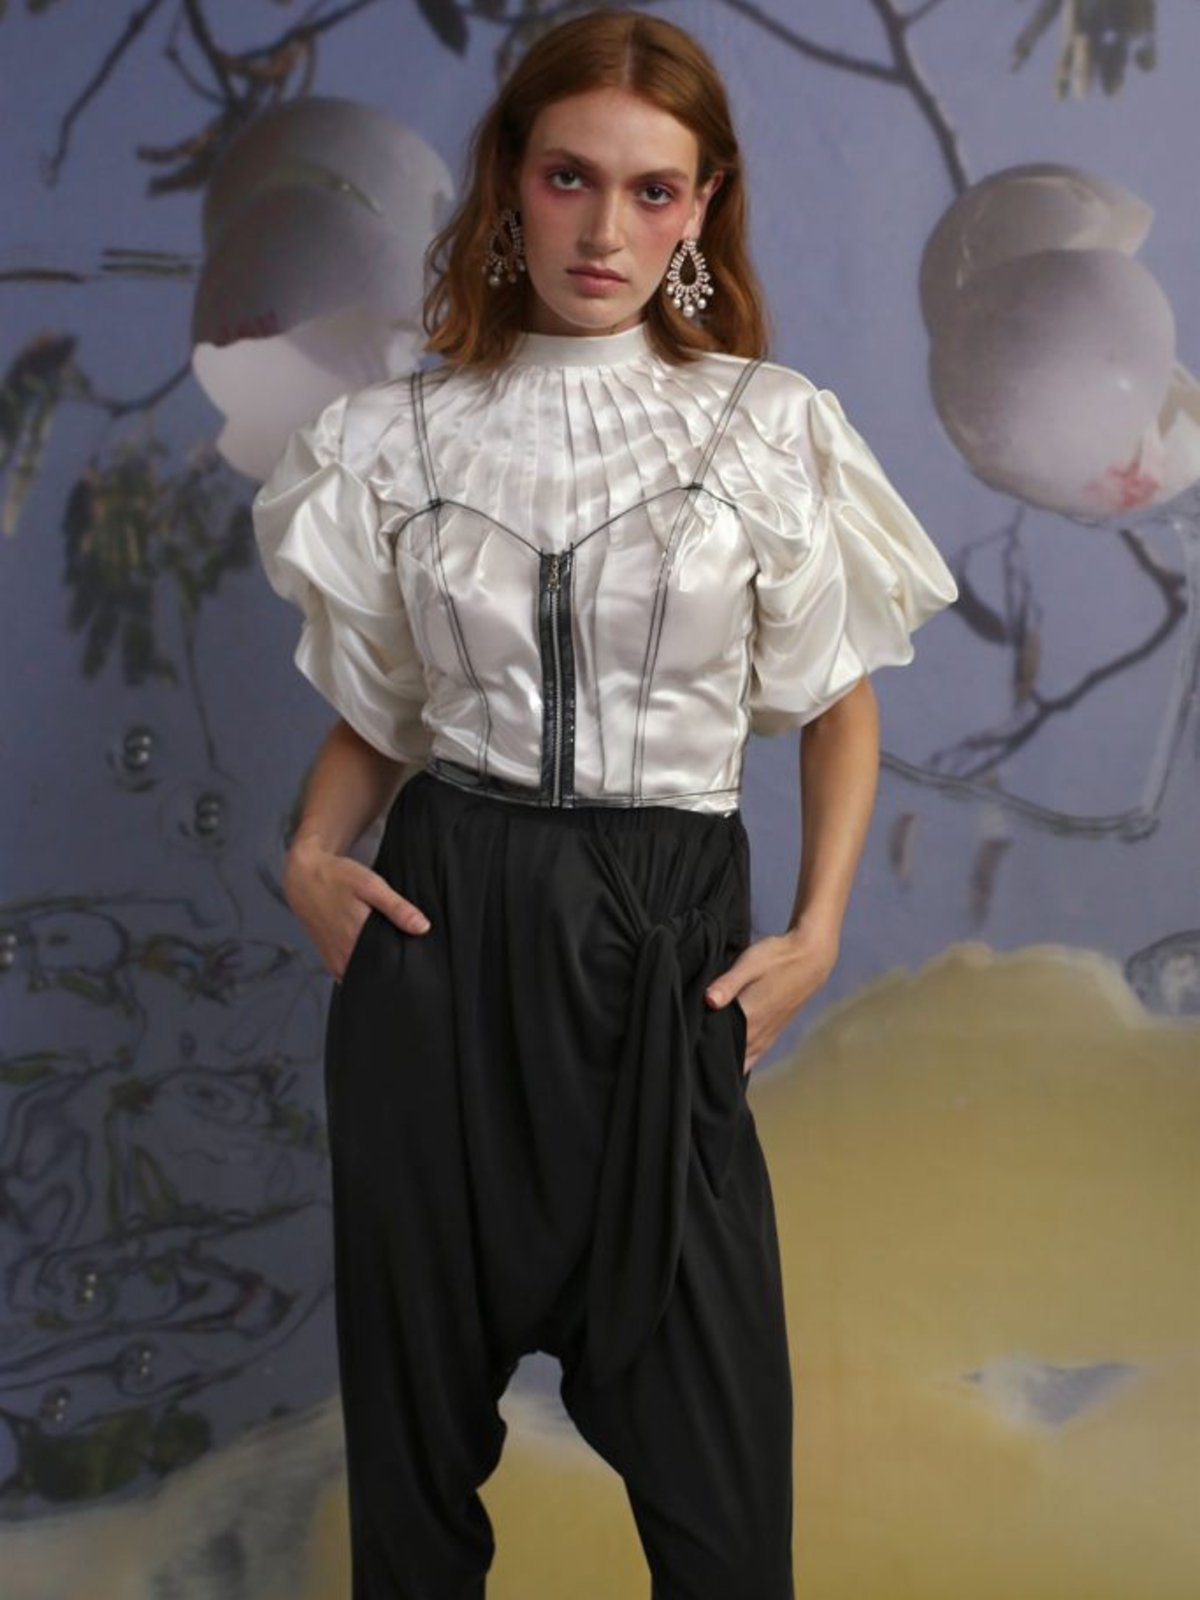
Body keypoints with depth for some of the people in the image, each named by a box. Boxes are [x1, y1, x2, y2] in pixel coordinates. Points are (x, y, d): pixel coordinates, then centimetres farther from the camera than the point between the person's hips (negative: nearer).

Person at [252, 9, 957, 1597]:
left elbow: (838, 700, 9)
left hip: (668, 934, -1)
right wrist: (310, 856, -4)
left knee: (709, 1410, 1)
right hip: (441, 929, 1)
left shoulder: (770, 428, 0)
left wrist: (817, 931, -1)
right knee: (418, 1372, 11)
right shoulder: (402, 437, 3)